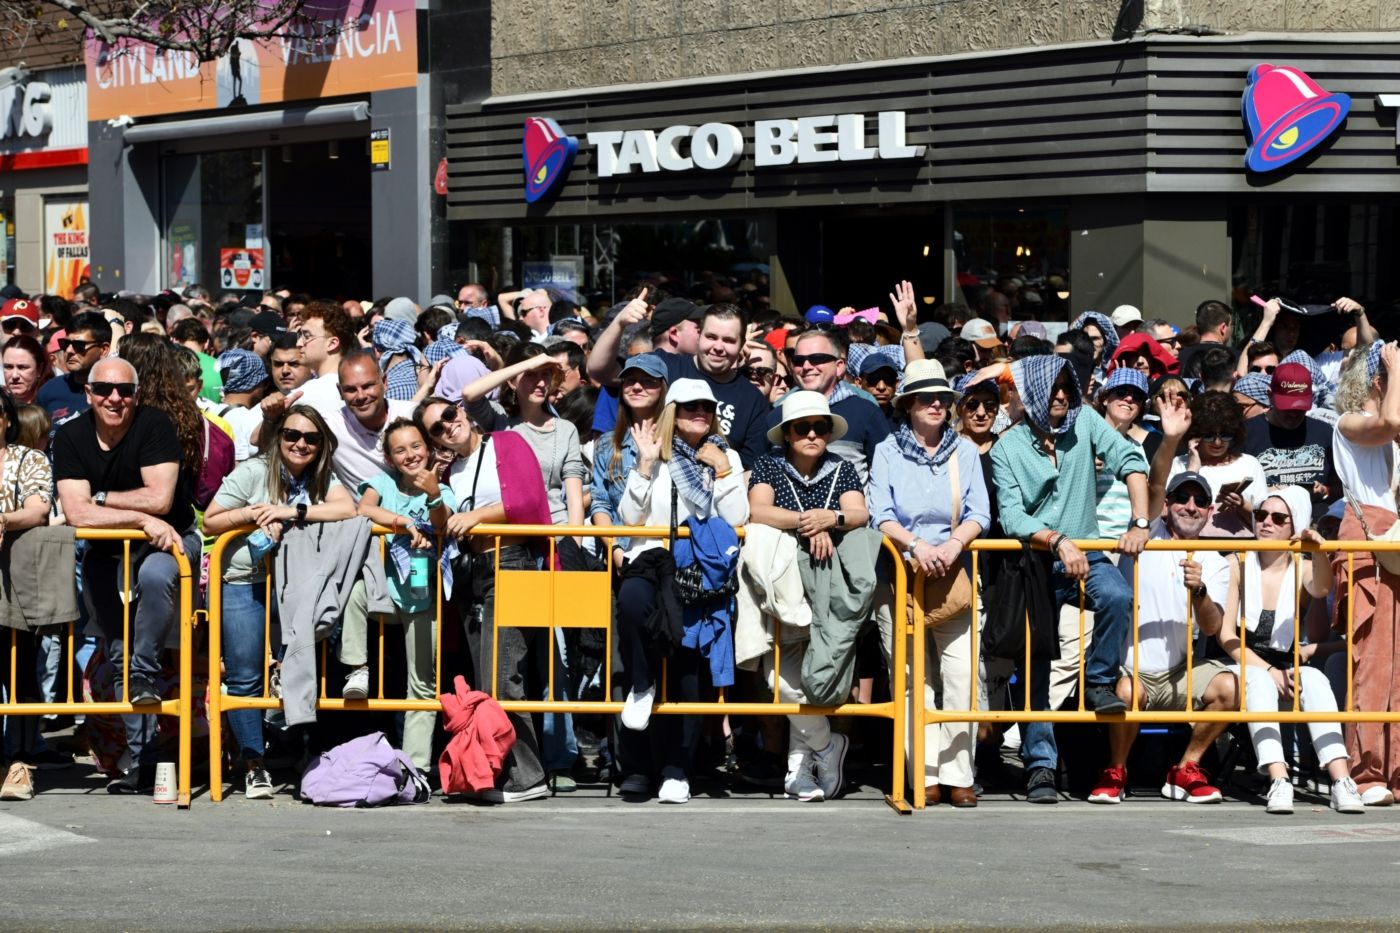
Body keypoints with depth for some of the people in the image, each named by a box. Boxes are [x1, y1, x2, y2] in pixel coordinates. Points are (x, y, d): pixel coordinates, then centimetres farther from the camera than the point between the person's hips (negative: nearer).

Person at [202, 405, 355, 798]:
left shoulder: (321, 478, 7)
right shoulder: (252, 472, -3)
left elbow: (347, 508, -13)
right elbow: (210, 522, -3)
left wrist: (292, 512, -21)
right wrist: (252, 514, -19)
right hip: (243, 584, -3)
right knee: (244, 679, -5)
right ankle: (253, 765, 3)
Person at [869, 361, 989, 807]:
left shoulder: (965, 451, 11)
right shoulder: (887, 451, 7)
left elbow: (979, 514, 3)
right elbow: (881, 515, -3)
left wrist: (953, 545, -16)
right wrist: (915, 544, -20)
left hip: (954, 574, 1)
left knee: (961, 676, -7)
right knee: (913, 678, -3)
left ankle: (957, 774, -2)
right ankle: (927, 774, -1)